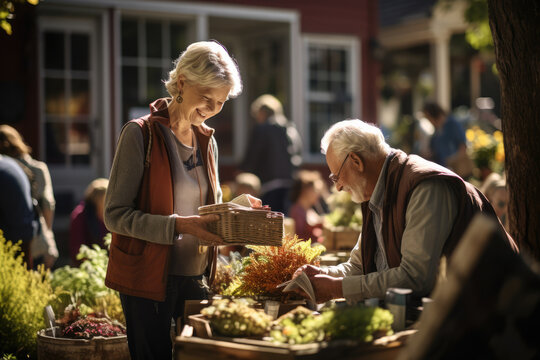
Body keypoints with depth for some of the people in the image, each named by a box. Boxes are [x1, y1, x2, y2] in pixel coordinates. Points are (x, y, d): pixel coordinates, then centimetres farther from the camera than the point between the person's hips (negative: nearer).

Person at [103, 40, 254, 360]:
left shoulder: (207, 142, 12)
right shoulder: (141, 134, -9)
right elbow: (116, 215, -14)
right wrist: (179, 225, -25)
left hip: (196, 276, 6)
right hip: (149, 278, -6)